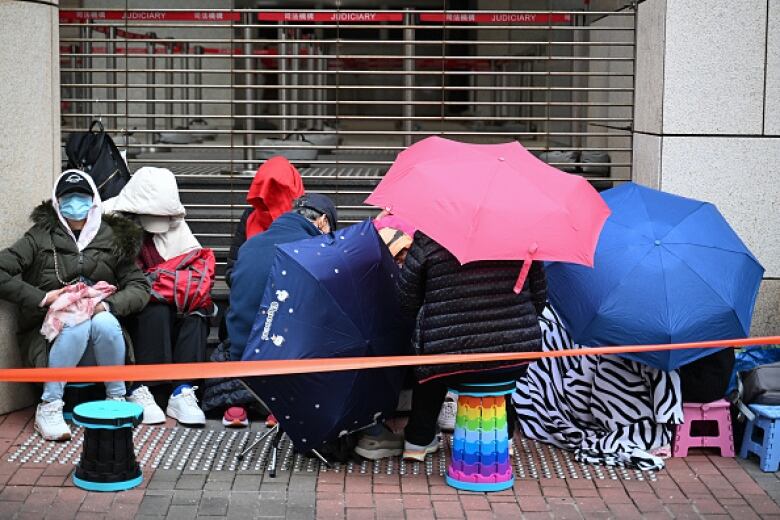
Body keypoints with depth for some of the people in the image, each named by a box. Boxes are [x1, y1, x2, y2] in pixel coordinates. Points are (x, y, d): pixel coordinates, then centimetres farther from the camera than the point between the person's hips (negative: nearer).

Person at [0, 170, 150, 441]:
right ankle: (49, 407, -23)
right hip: (51, 334, -2)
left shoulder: (113, 239, 11)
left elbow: (139, 287, 5)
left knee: (104, 322, -31)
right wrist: (42, 297, -12)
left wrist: (108, 304, -14)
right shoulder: (41, 236, 4)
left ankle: (117, 399, -14)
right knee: (78, 325, -33)